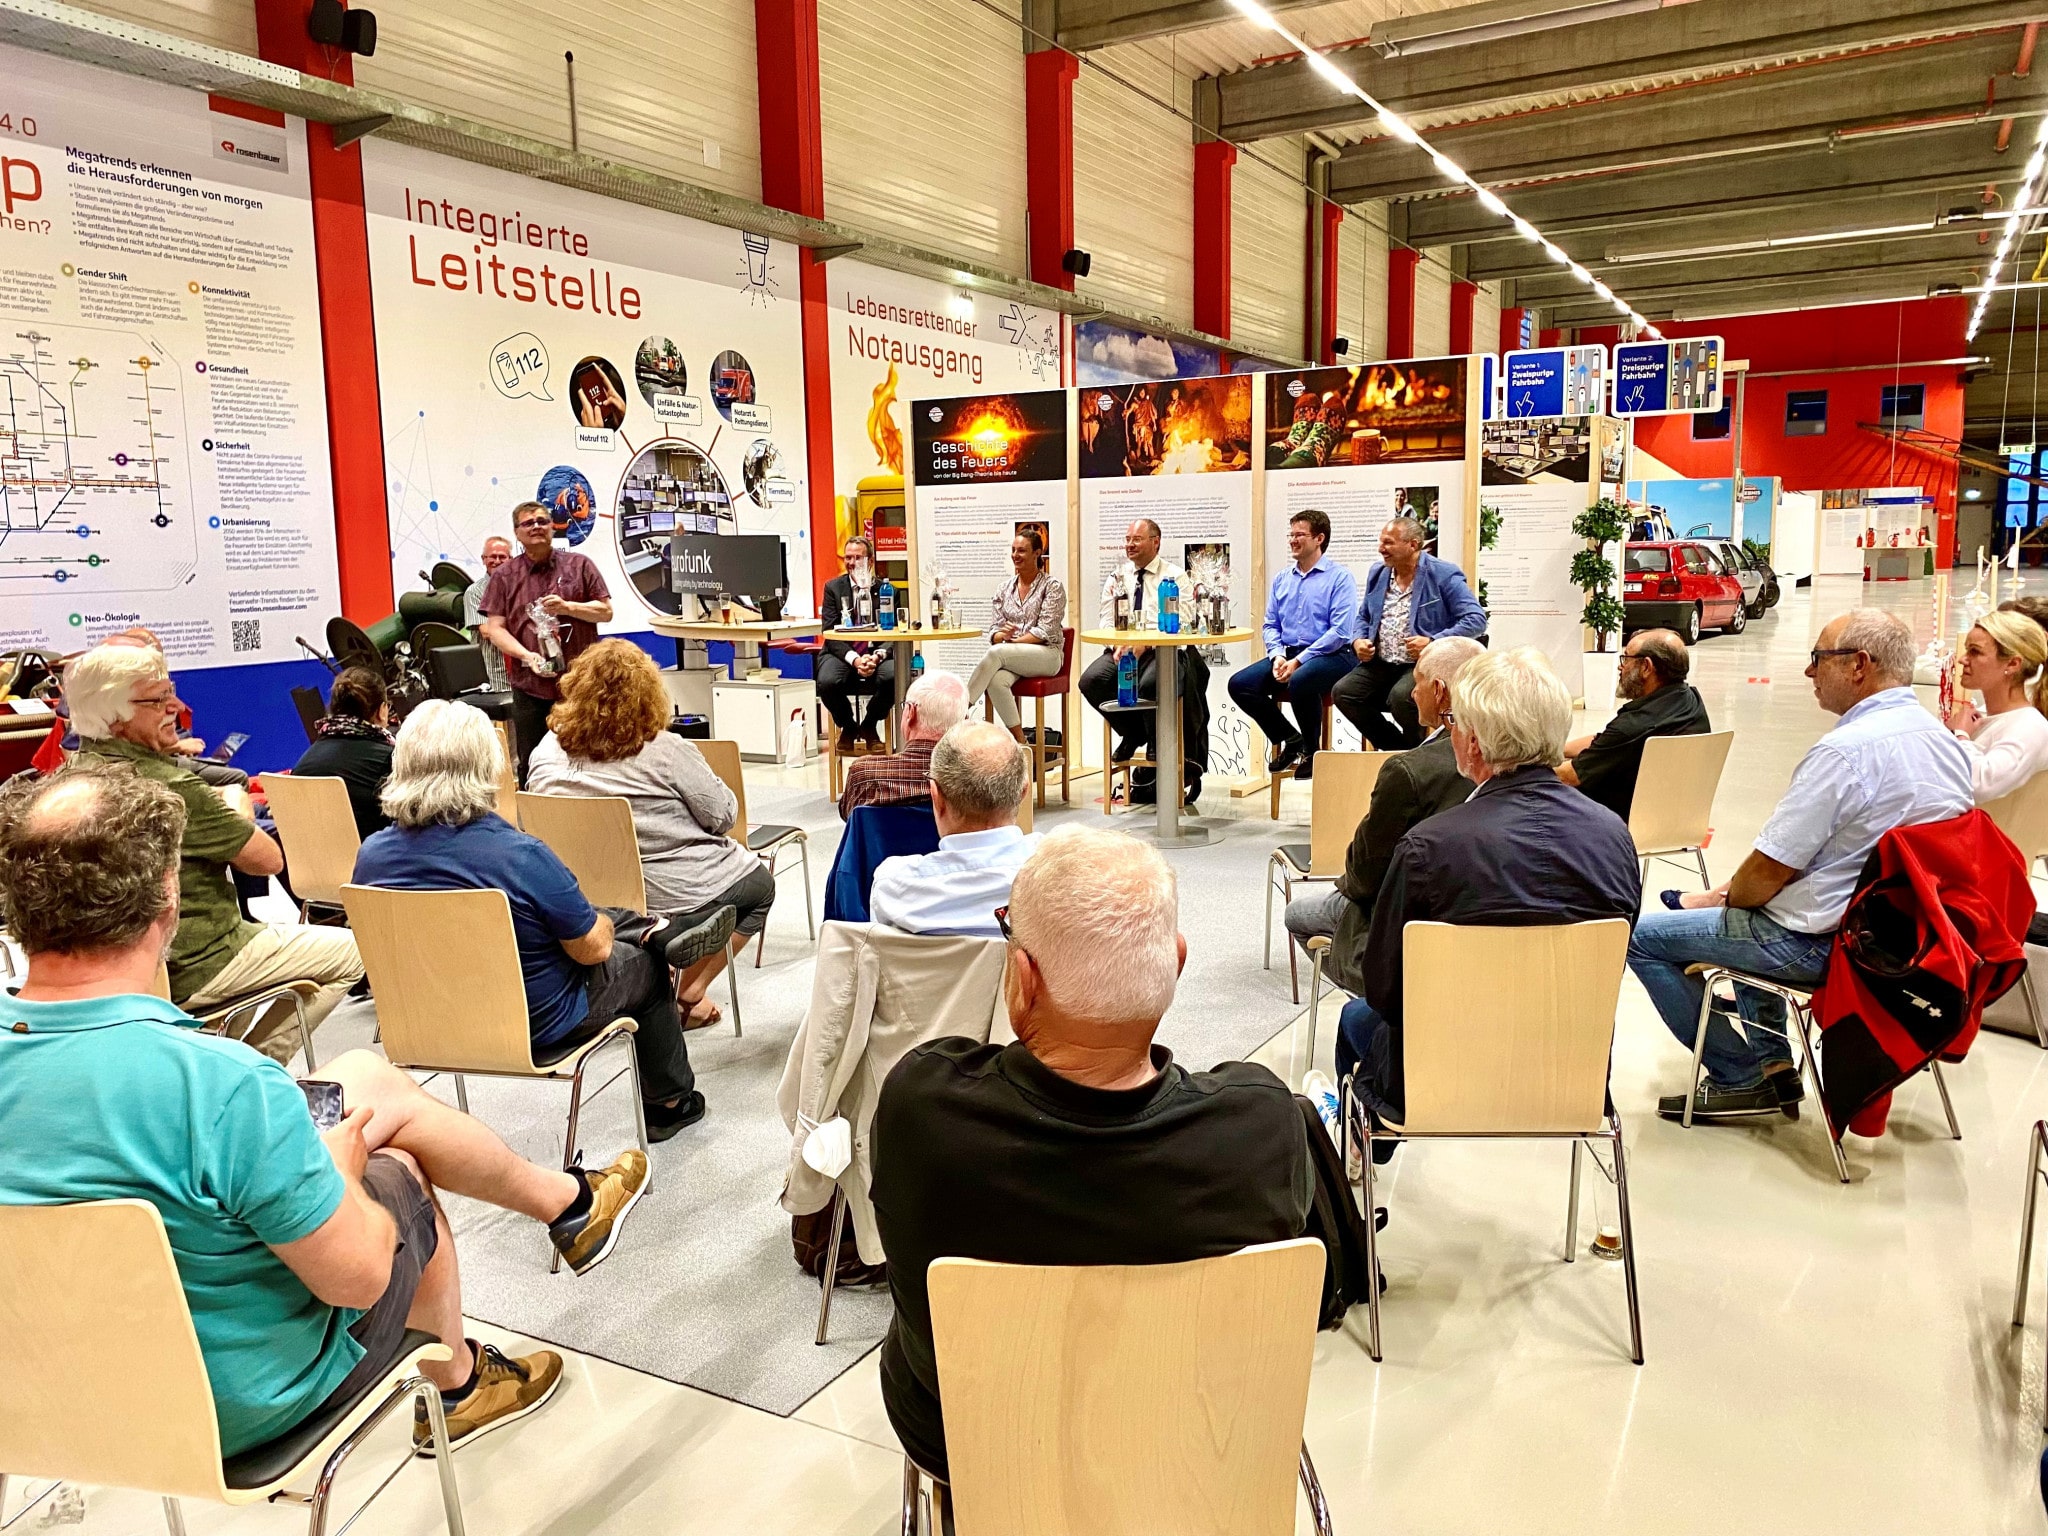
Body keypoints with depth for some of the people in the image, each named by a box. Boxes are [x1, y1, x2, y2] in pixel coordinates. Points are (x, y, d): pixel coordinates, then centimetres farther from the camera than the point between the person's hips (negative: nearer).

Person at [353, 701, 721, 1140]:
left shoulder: (370, 857, -15)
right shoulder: (522, 857, -32)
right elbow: (594, 949, -19)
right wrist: (601, 921, 5)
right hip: (536, 1027, -6)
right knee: (646, 967, 22)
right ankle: (668, 1103, 38)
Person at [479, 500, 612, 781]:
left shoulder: (579, 565, 7)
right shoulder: (504, 576, 7)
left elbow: (605, 612, 6)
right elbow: (495, 628, 2)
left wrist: (567, 607, -11)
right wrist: (528, 656, -14)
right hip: (529, 687, 0)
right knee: (531, 766, 5)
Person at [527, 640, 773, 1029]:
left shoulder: (546, 753, -5)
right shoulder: (665, 750, -20)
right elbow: (723, 815, -11)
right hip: (677, 905, -6)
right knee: (758, 882, 24)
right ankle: (691, 992, 16)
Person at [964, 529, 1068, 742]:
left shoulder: (1052, 585, 0)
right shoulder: (1006, 587, 15)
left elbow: (1046, 631, -9)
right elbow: (995, 628, 13)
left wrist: (1012, 641, -16)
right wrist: (1000, 635, -12)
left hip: (1047, 654, -4)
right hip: (1011, 658, 4)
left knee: (997, 652, -33)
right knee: (996, 681, -33)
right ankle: (1019, 740, -24)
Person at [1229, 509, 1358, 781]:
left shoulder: (1340, 577, -4)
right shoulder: (1282, 579, 16)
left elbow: (1340, 631, -14)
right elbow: (1270, 624, 16)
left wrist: (1299, 660, -18)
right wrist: (1277, 656, -5)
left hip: (1330, 655, -7)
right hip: (1287, 654, 7)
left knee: (1300, 682, -39)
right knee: (1239, 684, -14)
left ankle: (1312, 751, -11)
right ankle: (1291, 740, 5)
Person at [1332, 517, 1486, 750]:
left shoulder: (1443, 575, -6)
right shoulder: (1377, 574, 13)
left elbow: (1476, 620, -12)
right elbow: (1363, 617, 26)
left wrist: (1432, 642, -22)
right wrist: (1358, 641, 3)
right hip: (1381, 663, 7)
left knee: (1400, 696, -35)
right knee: (1342, 692, -15)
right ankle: (1396, 748, 2)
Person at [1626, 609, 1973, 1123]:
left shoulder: (1842, 752, -26)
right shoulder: (1945, 740, 4)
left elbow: (1769, 870, -22)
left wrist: (1726, 897, 2)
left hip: (1817, 944, -10)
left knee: (1642, 939, -1)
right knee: (1751, 913, 34)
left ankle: (1742, 1079, 8)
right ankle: (1772, 1066, 28)